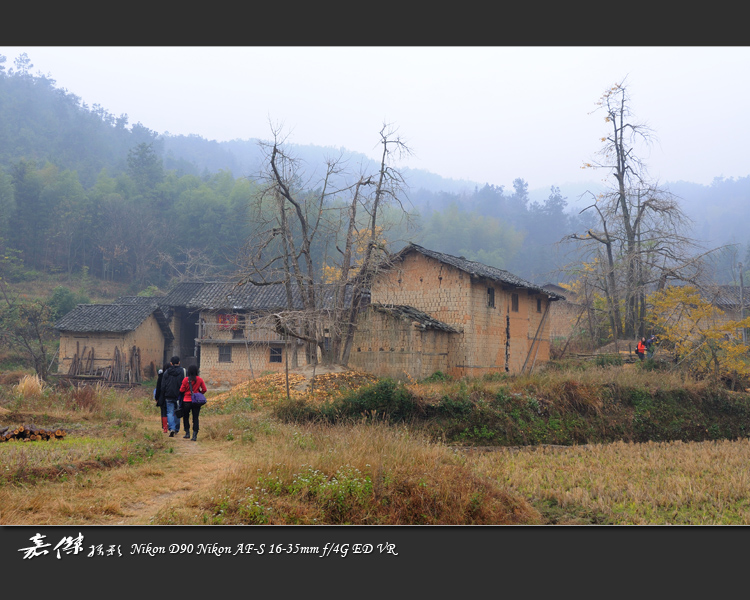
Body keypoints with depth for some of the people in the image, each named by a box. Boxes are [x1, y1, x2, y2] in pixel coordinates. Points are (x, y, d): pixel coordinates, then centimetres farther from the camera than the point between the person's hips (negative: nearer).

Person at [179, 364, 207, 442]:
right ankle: (195, 435, -4)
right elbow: (204, 390, -1)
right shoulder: (200, 379, -4)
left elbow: (181, 390, -3)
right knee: (195, 418, 4)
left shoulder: (186, 379, -8)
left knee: (185, 417, 17)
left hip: (187, 401, -1)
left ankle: (187, 432, 14)